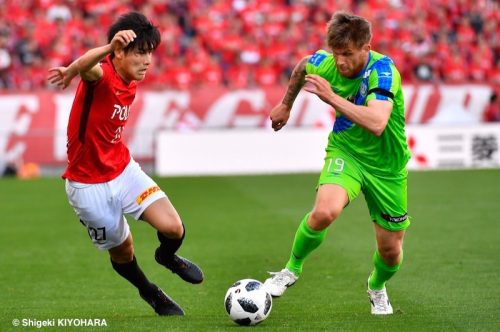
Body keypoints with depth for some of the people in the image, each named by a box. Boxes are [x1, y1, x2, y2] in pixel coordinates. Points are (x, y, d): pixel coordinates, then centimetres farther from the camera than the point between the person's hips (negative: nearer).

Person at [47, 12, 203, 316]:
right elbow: (84, 67, -51)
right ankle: (151, 293, 40)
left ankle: (168, 256, 23)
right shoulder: (100, 76, -24)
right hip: (89, 185, -5)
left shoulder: (130, 85, -1)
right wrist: (110, 47, -69)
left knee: (173, 228, -13)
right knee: (123, 251, 10)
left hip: (123, 171, 5)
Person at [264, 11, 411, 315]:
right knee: (324, 211, -30)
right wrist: (286, 104, 24)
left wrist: (332, 97, -43)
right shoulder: (325, 63, -15)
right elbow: (302, 66, 13)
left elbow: (376, 124, -46)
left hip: (386, 165, -2)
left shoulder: (383, 71, -30)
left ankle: (377, 287, 43)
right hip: (345, 151, 2)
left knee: (391, 250, 6)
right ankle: (293, 268, -3)